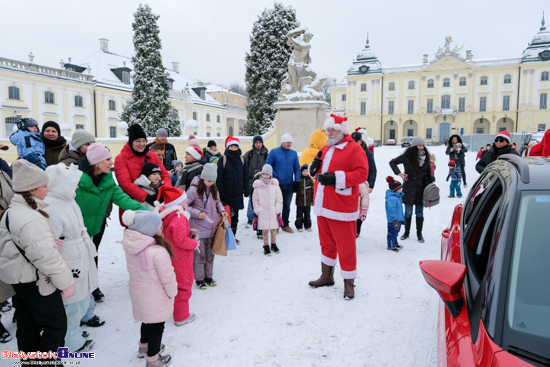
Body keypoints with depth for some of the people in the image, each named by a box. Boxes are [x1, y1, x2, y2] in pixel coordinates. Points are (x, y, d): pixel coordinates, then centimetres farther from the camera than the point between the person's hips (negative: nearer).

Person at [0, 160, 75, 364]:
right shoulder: (32, 220, -29)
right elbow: (47, 257, -28)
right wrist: (66, 282, -19)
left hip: (20, 276, 10)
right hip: (36, 281, -10)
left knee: (28, 322, 24)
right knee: (56, 325, 3)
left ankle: (29, 357, 40)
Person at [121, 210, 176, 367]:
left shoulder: (130, 246, -10)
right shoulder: (158, 251, -33)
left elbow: (134, 269, 1)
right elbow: (168, 278, -24)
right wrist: (172, 292, -5)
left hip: (137, 290, 7)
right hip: (155, 297, -7)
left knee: (147, 320, 29)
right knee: (157, 326, 14)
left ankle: (144, 347, 51)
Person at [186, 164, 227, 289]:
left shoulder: (213, 189, 4)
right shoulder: (194, 189, -14)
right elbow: (185, 206, -11)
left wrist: (222, 210, 0)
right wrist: (197, 213, -22)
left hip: (212, 227, 6)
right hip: (199, 228, -6)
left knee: (210, 253, 16)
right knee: (199, 254, 2)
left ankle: (209, 277, 30)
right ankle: (199, 279, 18)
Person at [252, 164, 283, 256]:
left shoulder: (275, 185, -2)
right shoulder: (258, 186, -1)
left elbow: (279, 199, 3)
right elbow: (255, 200, 5)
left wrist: (278, 210, -1)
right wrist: (257, 211, 1)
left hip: (273, 213, 0)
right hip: (262, 213, 0)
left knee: (273, 229, 9)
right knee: (264, 231, 4)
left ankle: (273, 244, 29)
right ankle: (266, 246, 19)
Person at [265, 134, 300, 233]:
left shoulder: (294, 153, 9)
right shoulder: (274, 152, -3)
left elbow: (297, 168, 11)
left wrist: (297, 181, 1)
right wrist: (275, 176, -10)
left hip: (289, 184, 4)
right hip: (277, 184, -4)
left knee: (287, 205, 11)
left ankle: (285, 225, 23)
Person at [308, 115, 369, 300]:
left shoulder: (354, 149, -8)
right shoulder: (325, 149, 16)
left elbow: (362, 173, -18)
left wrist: (337, 178, -25)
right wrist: (314, 168, 2)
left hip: (341, 208, -7)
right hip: (323, 205, 8)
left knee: (345, 245, 1)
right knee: (326, 242, 18)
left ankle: (348, 282, 15)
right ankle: (327, 276, 33)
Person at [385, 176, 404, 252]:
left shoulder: (398, 196, 11)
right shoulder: (391, 198, -24)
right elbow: (392, 210, -27)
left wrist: (402, 218, 27)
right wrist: (395, 219, -27)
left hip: (398, 219, 10)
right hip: (393, 220, -10)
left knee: (396, 232, 23)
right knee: (392, 232, 1)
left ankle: (395, 243, 37)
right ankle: (391, 246, 13)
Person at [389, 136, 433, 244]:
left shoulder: (426, 156, 4)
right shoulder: (407, 156, -7)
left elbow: (428, 171, 15)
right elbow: (392, 162, 0)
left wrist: (431, 182, 5)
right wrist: (398, 173, -11)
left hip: (421, 188, 2)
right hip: (409, 187, -2)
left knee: (420, 212, 8)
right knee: (408, 212, 7)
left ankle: (419, 234, 19)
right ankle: (406, 232, 22)